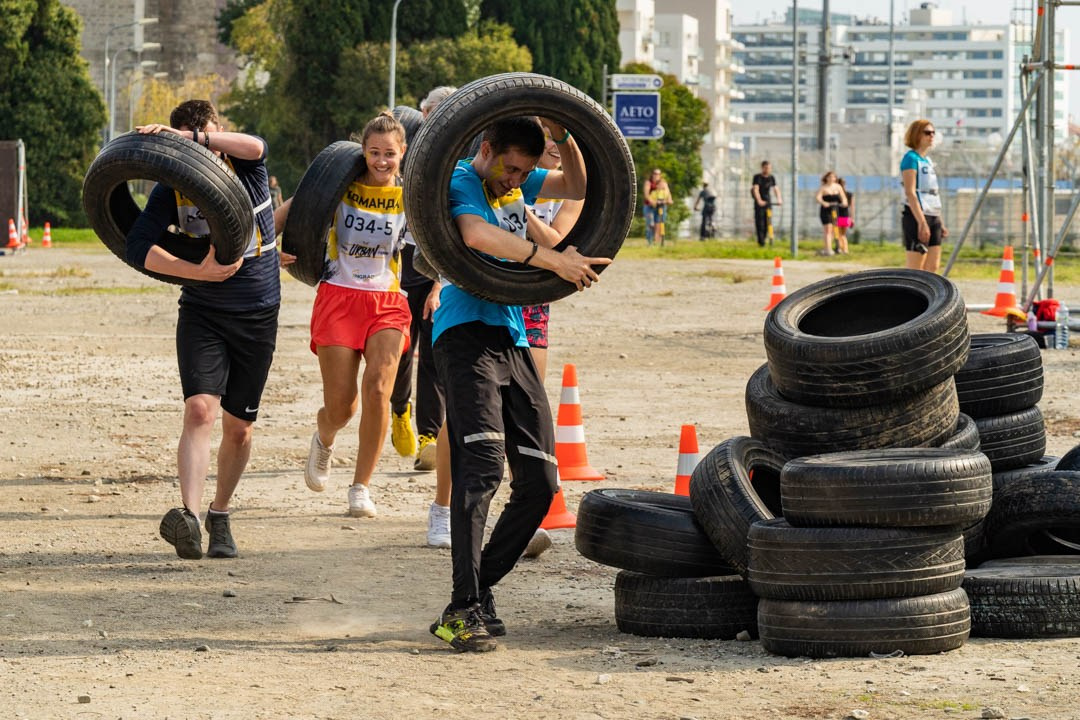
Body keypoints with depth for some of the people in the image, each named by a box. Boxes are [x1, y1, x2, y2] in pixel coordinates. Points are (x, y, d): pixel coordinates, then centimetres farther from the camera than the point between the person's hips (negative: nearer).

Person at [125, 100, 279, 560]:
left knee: (238, 427, 6)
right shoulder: (173, 189, -4)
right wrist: (200, 272, -21)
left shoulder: (244, 168, -6)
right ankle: (189, 516, -32)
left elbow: (254, 146, -30)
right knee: (199, 409, -20)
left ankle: (219, 517, 26)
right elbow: (138, 247, -11)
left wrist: (190, 137, -38)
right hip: (202, 312, 0)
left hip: (257, 314, 0)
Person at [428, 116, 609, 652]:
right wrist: (552, 260, -28)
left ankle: (480, 589, 14)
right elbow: (478, 235, -25)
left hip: (513, 341, 8)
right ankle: (462, 610, -24)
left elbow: (578, 187, 18)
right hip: (466, 335, -8)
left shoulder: (518, 182, 18)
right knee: (481, 465, -22)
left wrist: (562, 139, 0)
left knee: (538, 483, 3)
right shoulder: (460, 181, -6)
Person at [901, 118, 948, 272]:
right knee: (915, 270, -9)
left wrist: (941, 222, 17)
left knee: (932, 267, 6)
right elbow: (910, 193, -16)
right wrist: (922, 222, -22)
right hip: (917, 216, -9)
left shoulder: (928, 161, 18)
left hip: (933, 216, 9)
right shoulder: (911, 158, -8)